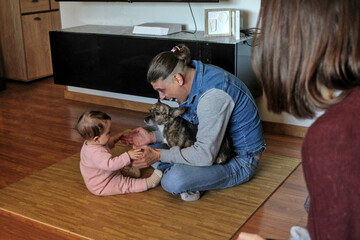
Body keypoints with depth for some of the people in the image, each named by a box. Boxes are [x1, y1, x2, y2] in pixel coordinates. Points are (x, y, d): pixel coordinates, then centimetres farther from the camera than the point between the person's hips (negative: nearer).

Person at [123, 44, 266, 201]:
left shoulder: (213, 94, -32)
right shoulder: (194, 81, -3)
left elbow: (205, 155, -33)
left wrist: (158, 155, -24)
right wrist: (152, 137, -1)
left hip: (239, 161, -9)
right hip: (218, 144, 9)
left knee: (173, 181, -34)